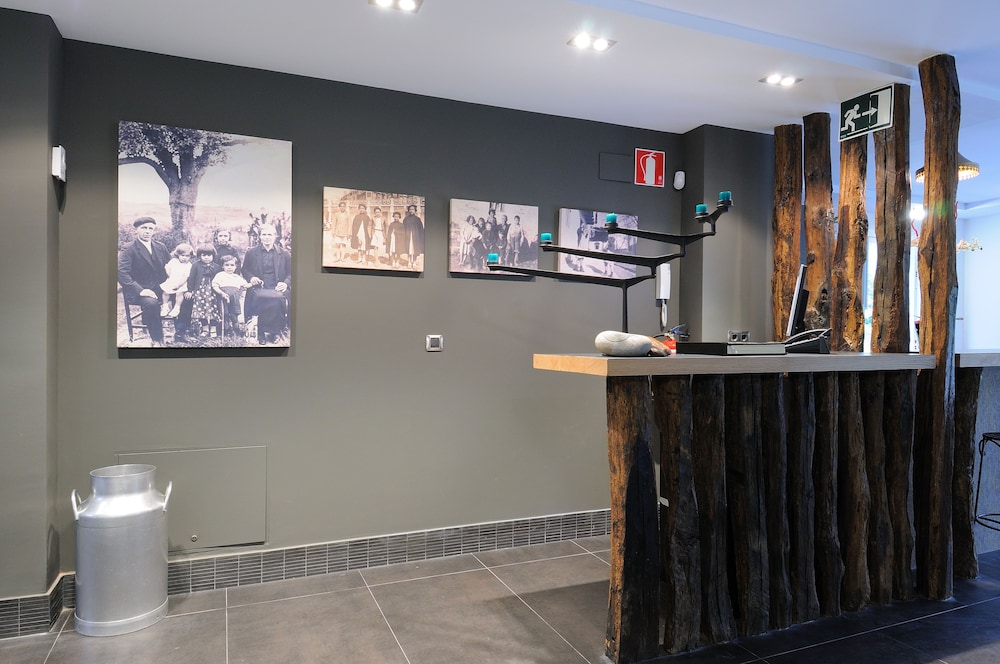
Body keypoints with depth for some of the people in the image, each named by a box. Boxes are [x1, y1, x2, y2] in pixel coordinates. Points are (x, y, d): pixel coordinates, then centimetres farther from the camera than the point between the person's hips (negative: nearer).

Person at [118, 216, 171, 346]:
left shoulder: (161, 247, 11)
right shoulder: (129, 250, -6)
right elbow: (121, 273, -16)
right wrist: (140, 290, -27)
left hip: (160, 288, 5)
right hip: (139, 291, -5)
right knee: (151, 303, -35)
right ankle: (157, 340, -17)